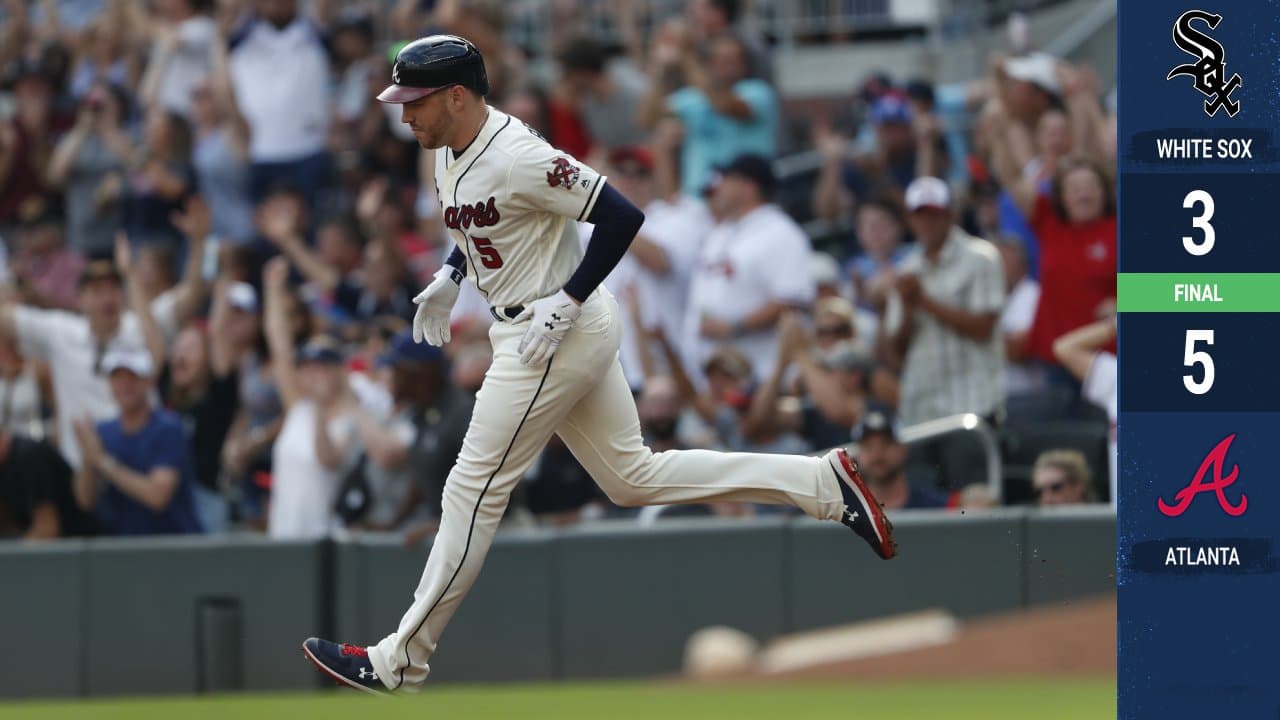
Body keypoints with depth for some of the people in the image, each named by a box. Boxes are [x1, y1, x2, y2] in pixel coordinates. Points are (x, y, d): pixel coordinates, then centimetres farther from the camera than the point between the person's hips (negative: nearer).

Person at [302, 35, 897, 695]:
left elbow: (621, 215, -25)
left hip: (558, 334, -11)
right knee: (633, 478, 13)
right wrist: (449, 277, 13)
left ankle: (399, 663, 2)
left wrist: (566, 302, -25)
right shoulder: (451, 152, 6)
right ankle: (822, 483, 13)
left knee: (474, 490, -4)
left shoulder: (516, 157, -24)